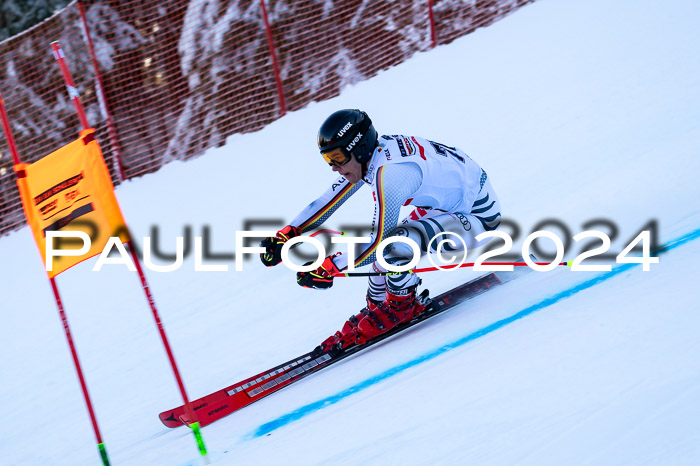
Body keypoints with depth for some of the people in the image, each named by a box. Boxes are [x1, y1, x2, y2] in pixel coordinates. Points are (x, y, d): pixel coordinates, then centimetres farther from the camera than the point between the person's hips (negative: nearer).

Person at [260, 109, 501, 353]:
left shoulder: (390, 171, -29)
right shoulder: (366, 154, -2)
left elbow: (378, 241, -28)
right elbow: (326, 202, 7)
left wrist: (327, 268, -22)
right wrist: (286, 235, -1)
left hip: (479, 215, -10)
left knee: (394, 244, -26)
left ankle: (402, 306, -2)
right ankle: (375, 309, 21)